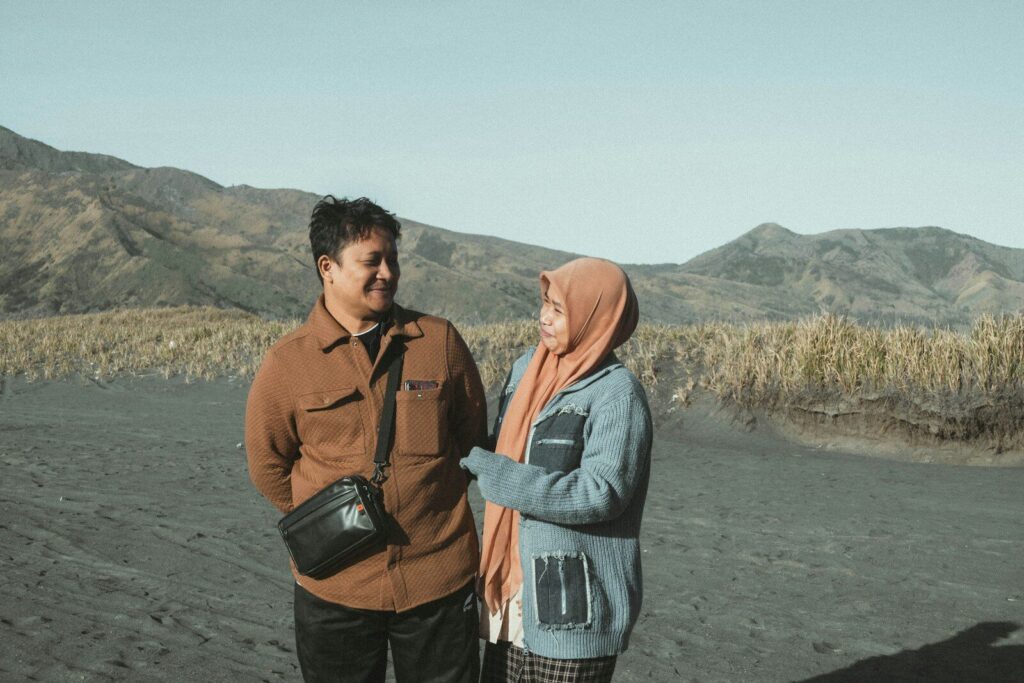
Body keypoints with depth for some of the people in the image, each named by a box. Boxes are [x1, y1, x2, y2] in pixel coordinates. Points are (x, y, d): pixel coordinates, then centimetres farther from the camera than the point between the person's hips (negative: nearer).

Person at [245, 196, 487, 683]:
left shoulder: (440, 342, -2)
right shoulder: (287, 363, -4)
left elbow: (473, 440, 9)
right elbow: (267, 465, 6)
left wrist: (430, 509, 8)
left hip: (440, 582, 1)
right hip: (335, 588, 0)